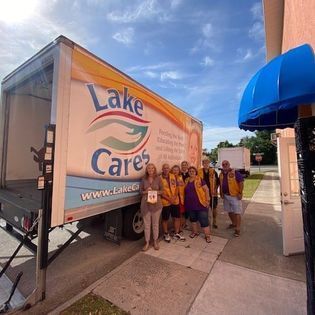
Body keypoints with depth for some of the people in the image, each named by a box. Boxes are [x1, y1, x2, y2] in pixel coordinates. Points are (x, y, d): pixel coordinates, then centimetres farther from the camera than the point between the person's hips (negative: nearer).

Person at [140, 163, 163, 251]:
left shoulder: (158, 179, -2)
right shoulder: (144, 179, 0)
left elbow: (162, 190, 2)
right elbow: (140, 191, 4)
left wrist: (155, 192, -15)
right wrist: (146, 191, -15)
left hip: (156, 204, 0)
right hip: (145, 204, 1)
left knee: (155, 223, 13)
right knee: (147, 224, 9)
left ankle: (155, 241, 31)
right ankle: (147, 242, 25)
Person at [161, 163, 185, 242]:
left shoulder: (173, 176, 6)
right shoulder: (160, 178, -10)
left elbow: (176, 187, 6)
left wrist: (175, 196, -10)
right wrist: (168, 198, -17)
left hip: (175, 201, 5)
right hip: (165, 202, -4)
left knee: (177, 218, 12)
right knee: (165, 219, 9)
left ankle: (176, 234, 31)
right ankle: (166, 234, 29)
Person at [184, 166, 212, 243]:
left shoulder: (200, 180, -9)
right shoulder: (187, 180, 6)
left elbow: (206, 189, -9)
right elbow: (185, 191, 16)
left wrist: (207, 200, -14)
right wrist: (185, 201, 11)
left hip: (200, 204, -5)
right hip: (190, 204, 5)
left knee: (204, 220, -1)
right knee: (193, 218, 19)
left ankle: (207, 235, 16)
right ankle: (195, 232, 38)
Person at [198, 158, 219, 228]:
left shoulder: (213, 171, -3)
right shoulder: (199, 171, -3)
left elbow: (218, 181, 1)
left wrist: (215, 189, -7)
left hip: (212, 193, 0)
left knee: (214, 208, 11)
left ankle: (214, 222, 30)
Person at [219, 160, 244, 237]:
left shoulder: (235, 172, -13)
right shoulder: (221, 174, 8)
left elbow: (241, 182, -15)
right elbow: (220, 184, 17)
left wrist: (240, 193, -18)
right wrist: (221, 193, 12)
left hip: (235, 196, -7)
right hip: (225, 196, 7)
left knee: (237, 212, 0)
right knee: (229, 211, 19)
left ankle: (238, 229, 9)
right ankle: (234, 223, 38)